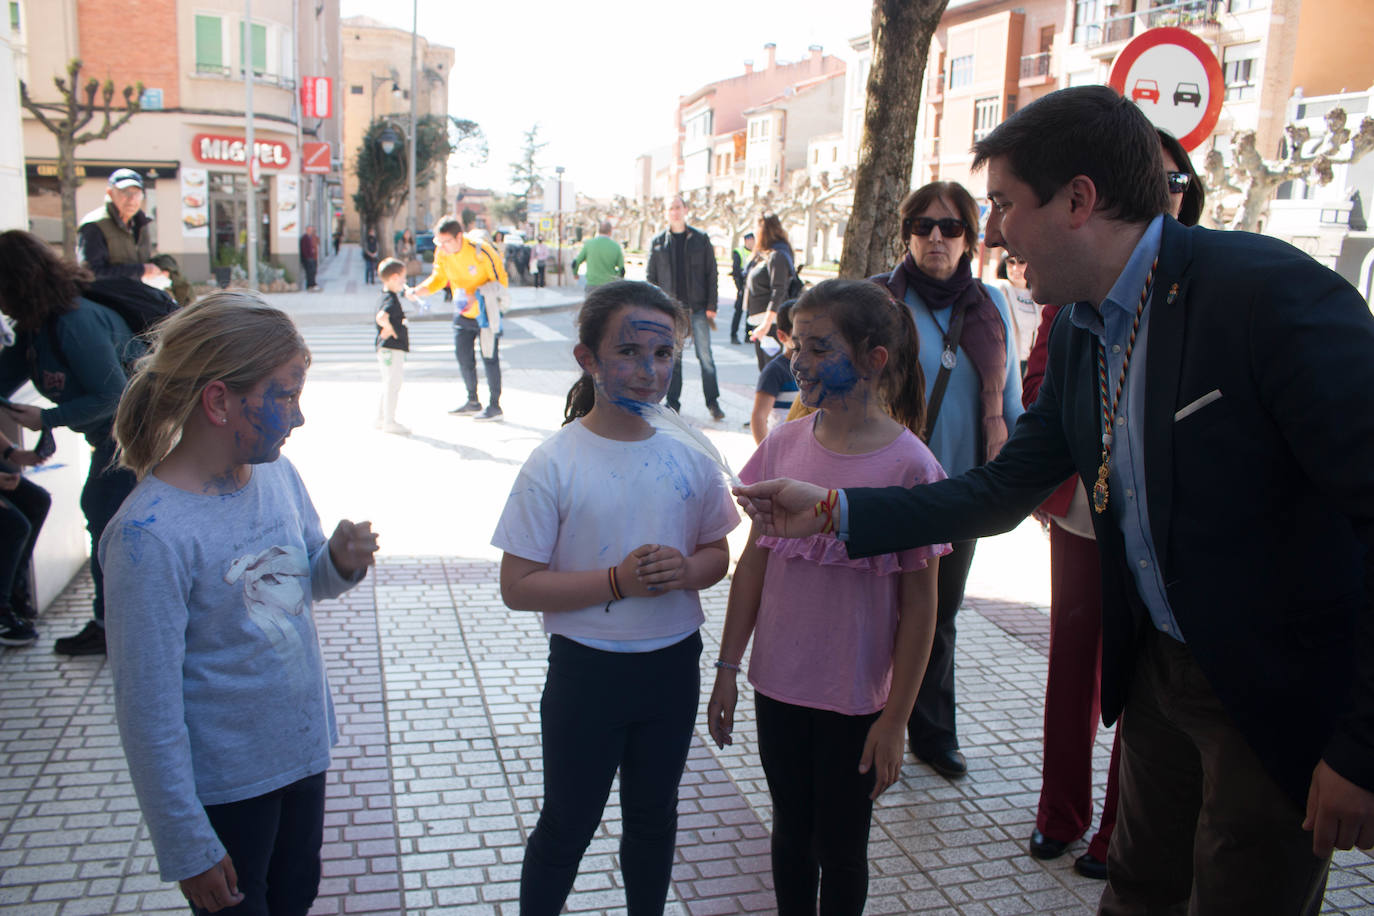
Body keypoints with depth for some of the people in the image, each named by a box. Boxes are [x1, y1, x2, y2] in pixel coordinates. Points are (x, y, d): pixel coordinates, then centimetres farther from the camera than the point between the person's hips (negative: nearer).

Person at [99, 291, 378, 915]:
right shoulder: (151, 534, -27)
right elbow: (148, 709, -22)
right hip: (223, 788, -6)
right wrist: (187, 849, -16)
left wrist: (342, 563, -13)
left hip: (304, 754, 6)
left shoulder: (278, 474, -6)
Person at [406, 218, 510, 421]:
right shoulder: (441, 253, -8)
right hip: (463, 312, 6)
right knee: (463, 355, 11)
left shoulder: (481, 251, -24)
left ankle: (495, 406, 7)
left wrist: (475, 295, -30)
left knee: (489, 357, -4)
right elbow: (438, 278, 5)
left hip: (486, 311, -6)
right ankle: (473, 402, 26)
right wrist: (417, 291, -13)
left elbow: (501, 282, -17)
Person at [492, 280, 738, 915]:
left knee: (654, 816, 23)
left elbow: (717, 555, 6)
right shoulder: (554, 464, -15)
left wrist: (685, 571, -16)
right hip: (588, 669, -3)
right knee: (567, 825, 14)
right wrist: (616, 582, -26)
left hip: (673, 665, 4)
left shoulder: (690, 457, -4)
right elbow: (518, 586, -15)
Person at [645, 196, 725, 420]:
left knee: (705, 356, -2)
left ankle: (713, 403, 7)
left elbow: (712, 274, 5)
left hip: (697, 308, -1)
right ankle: (673, 403, 14)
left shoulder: (701, 239, 5)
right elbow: (650, 276, 10)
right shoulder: (657, 242, 7)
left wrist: (711, 306, -2)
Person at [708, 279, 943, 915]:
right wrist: (728, 667, 6)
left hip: (857, 700, -3)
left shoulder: (909, 465, -15)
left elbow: (918, 605, -10)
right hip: (779, 687, 4)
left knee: (840, 849, 14)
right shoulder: (783, 446, -4)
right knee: (791, 833, 21)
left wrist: (895, 719, -9)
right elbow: (753, 562, 5)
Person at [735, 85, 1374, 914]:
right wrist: (834, 512, 0)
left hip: (1289, 691, -6)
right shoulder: (1077, 333, 1)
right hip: (1159, 666, 7)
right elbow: (1003, 492, 7)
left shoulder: (1275, 293, -24)